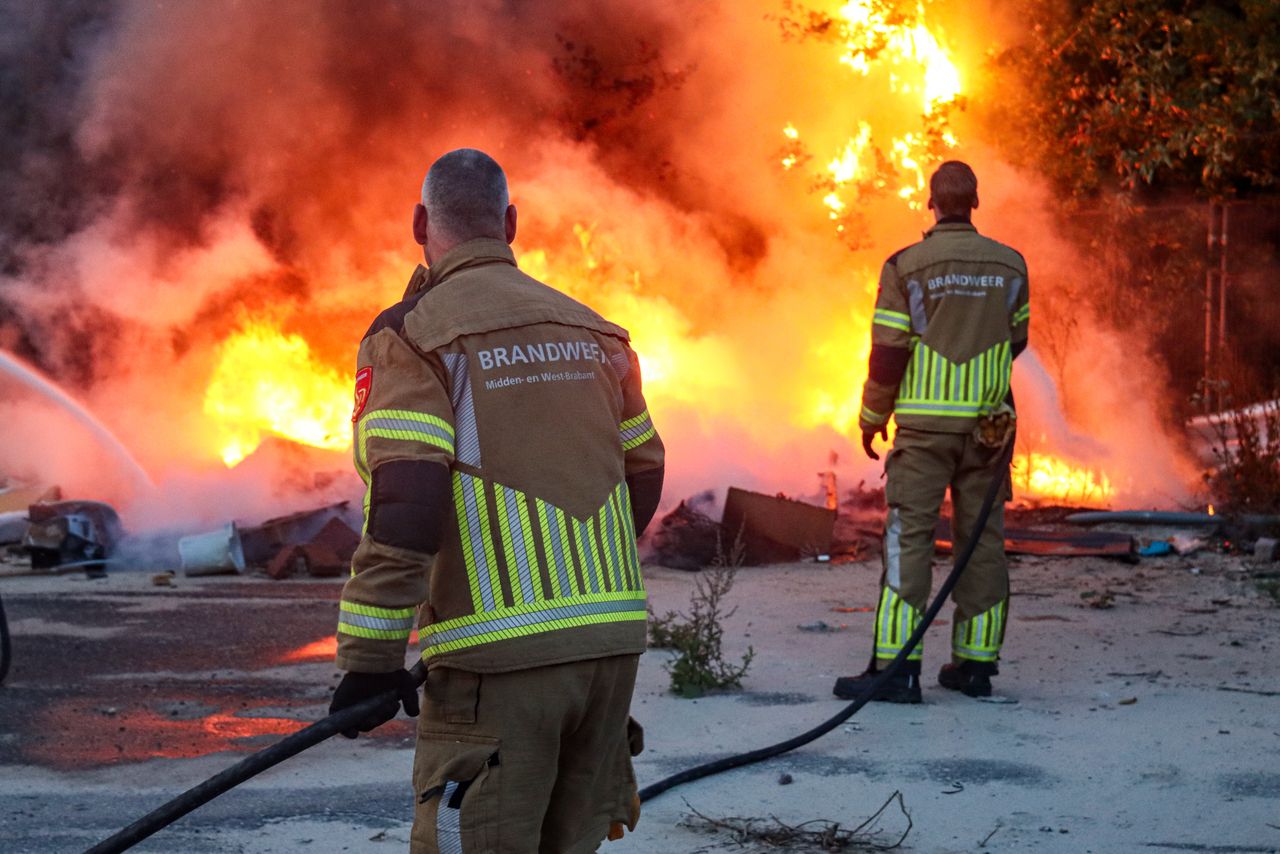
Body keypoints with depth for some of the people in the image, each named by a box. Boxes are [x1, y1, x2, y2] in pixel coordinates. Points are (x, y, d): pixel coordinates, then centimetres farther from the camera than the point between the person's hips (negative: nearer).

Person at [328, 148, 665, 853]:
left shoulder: (413, 335, -7)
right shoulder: (594, 333, 13)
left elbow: (404, 502, -17)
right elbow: (643, 475, 19)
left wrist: (370, 655, -14)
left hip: (498, 656, -6)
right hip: (616, 640, 6)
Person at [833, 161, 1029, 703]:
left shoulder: (906, 267, -7)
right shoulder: (1010, 265, 3)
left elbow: (887, 353, -6)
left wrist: (871, 417, 8)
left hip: (925, 424, -3)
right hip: (987, 424, 3)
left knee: (909, 538, -3)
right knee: (982, 539, 9)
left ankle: (896, 668, -8)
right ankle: (976, 663, 13)